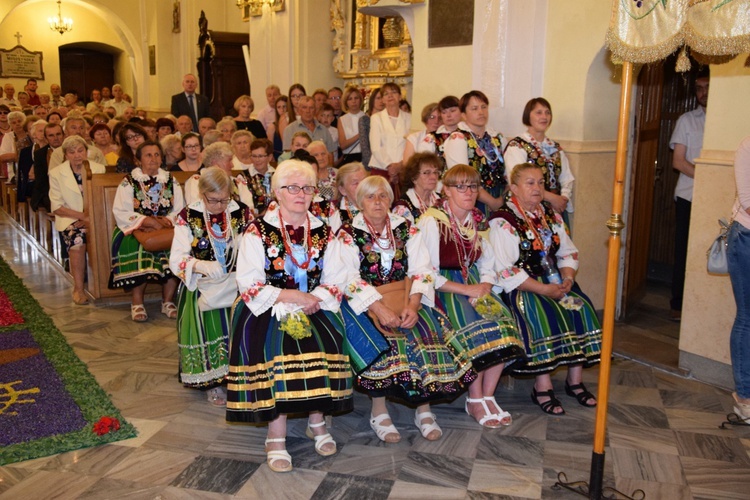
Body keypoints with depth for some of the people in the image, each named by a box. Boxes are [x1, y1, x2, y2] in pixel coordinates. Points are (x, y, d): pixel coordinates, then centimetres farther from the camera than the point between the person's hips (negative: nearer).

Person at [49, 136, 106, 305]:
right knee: (77, 237, -32)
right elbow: (57, 207, -3)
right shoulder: (56, 174, 0)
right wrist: (82, 216, -16)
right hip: (70, 220, -1)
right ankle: (79, 288, -20)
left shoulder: (99, 169, 4)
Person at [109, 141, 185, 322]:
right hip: (136, 230, -2)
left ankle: (168, 301, -17)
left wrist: (166, 221, -17)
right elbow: (121, 213, -8)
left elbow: (180, 210, 3)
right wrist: (149, 221, -19)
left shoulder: (171, 181, 13)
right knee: (139, 248, -33)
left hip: (166, 229, 2)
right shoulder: (129, 182, 4)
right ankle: (137, 303, -20)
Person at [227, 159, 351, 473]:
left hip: (312, 307, 3)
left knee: (326, 342, -23)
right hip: (267, 309, -3)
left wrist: (314, 301, -16)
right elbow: (249, 283, -9)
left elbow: (333, 280, 3)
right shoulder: (258, 231, -1)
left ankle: (317, 420, -3)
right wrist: (292, 296, -16)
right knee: (274, 349, -28)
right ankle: (276, 435, -15)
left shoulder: (323, 232, 9)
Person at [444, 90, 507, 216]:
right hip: (472, 206, -5)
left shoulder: (497, 138, 14)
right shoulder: (457, 139, -5)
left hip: (500, 205, 5)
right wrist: (492, 202, -14)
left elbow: (505, 172, 14)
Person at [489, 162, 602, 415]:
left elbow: (568, 253, 16)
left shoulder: (551, 216, 15)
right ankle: (542, 387, -18)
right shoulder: (503, 221, -8)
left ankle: (575, 380, -4)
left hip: (555, 281, 6)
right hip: (521, 288, -6)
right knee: (545, 317, -30)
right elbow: (505, 271, -17)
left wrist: (567, 278, -6)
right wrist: (543, 289, -20)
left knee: (581, 309, -16)